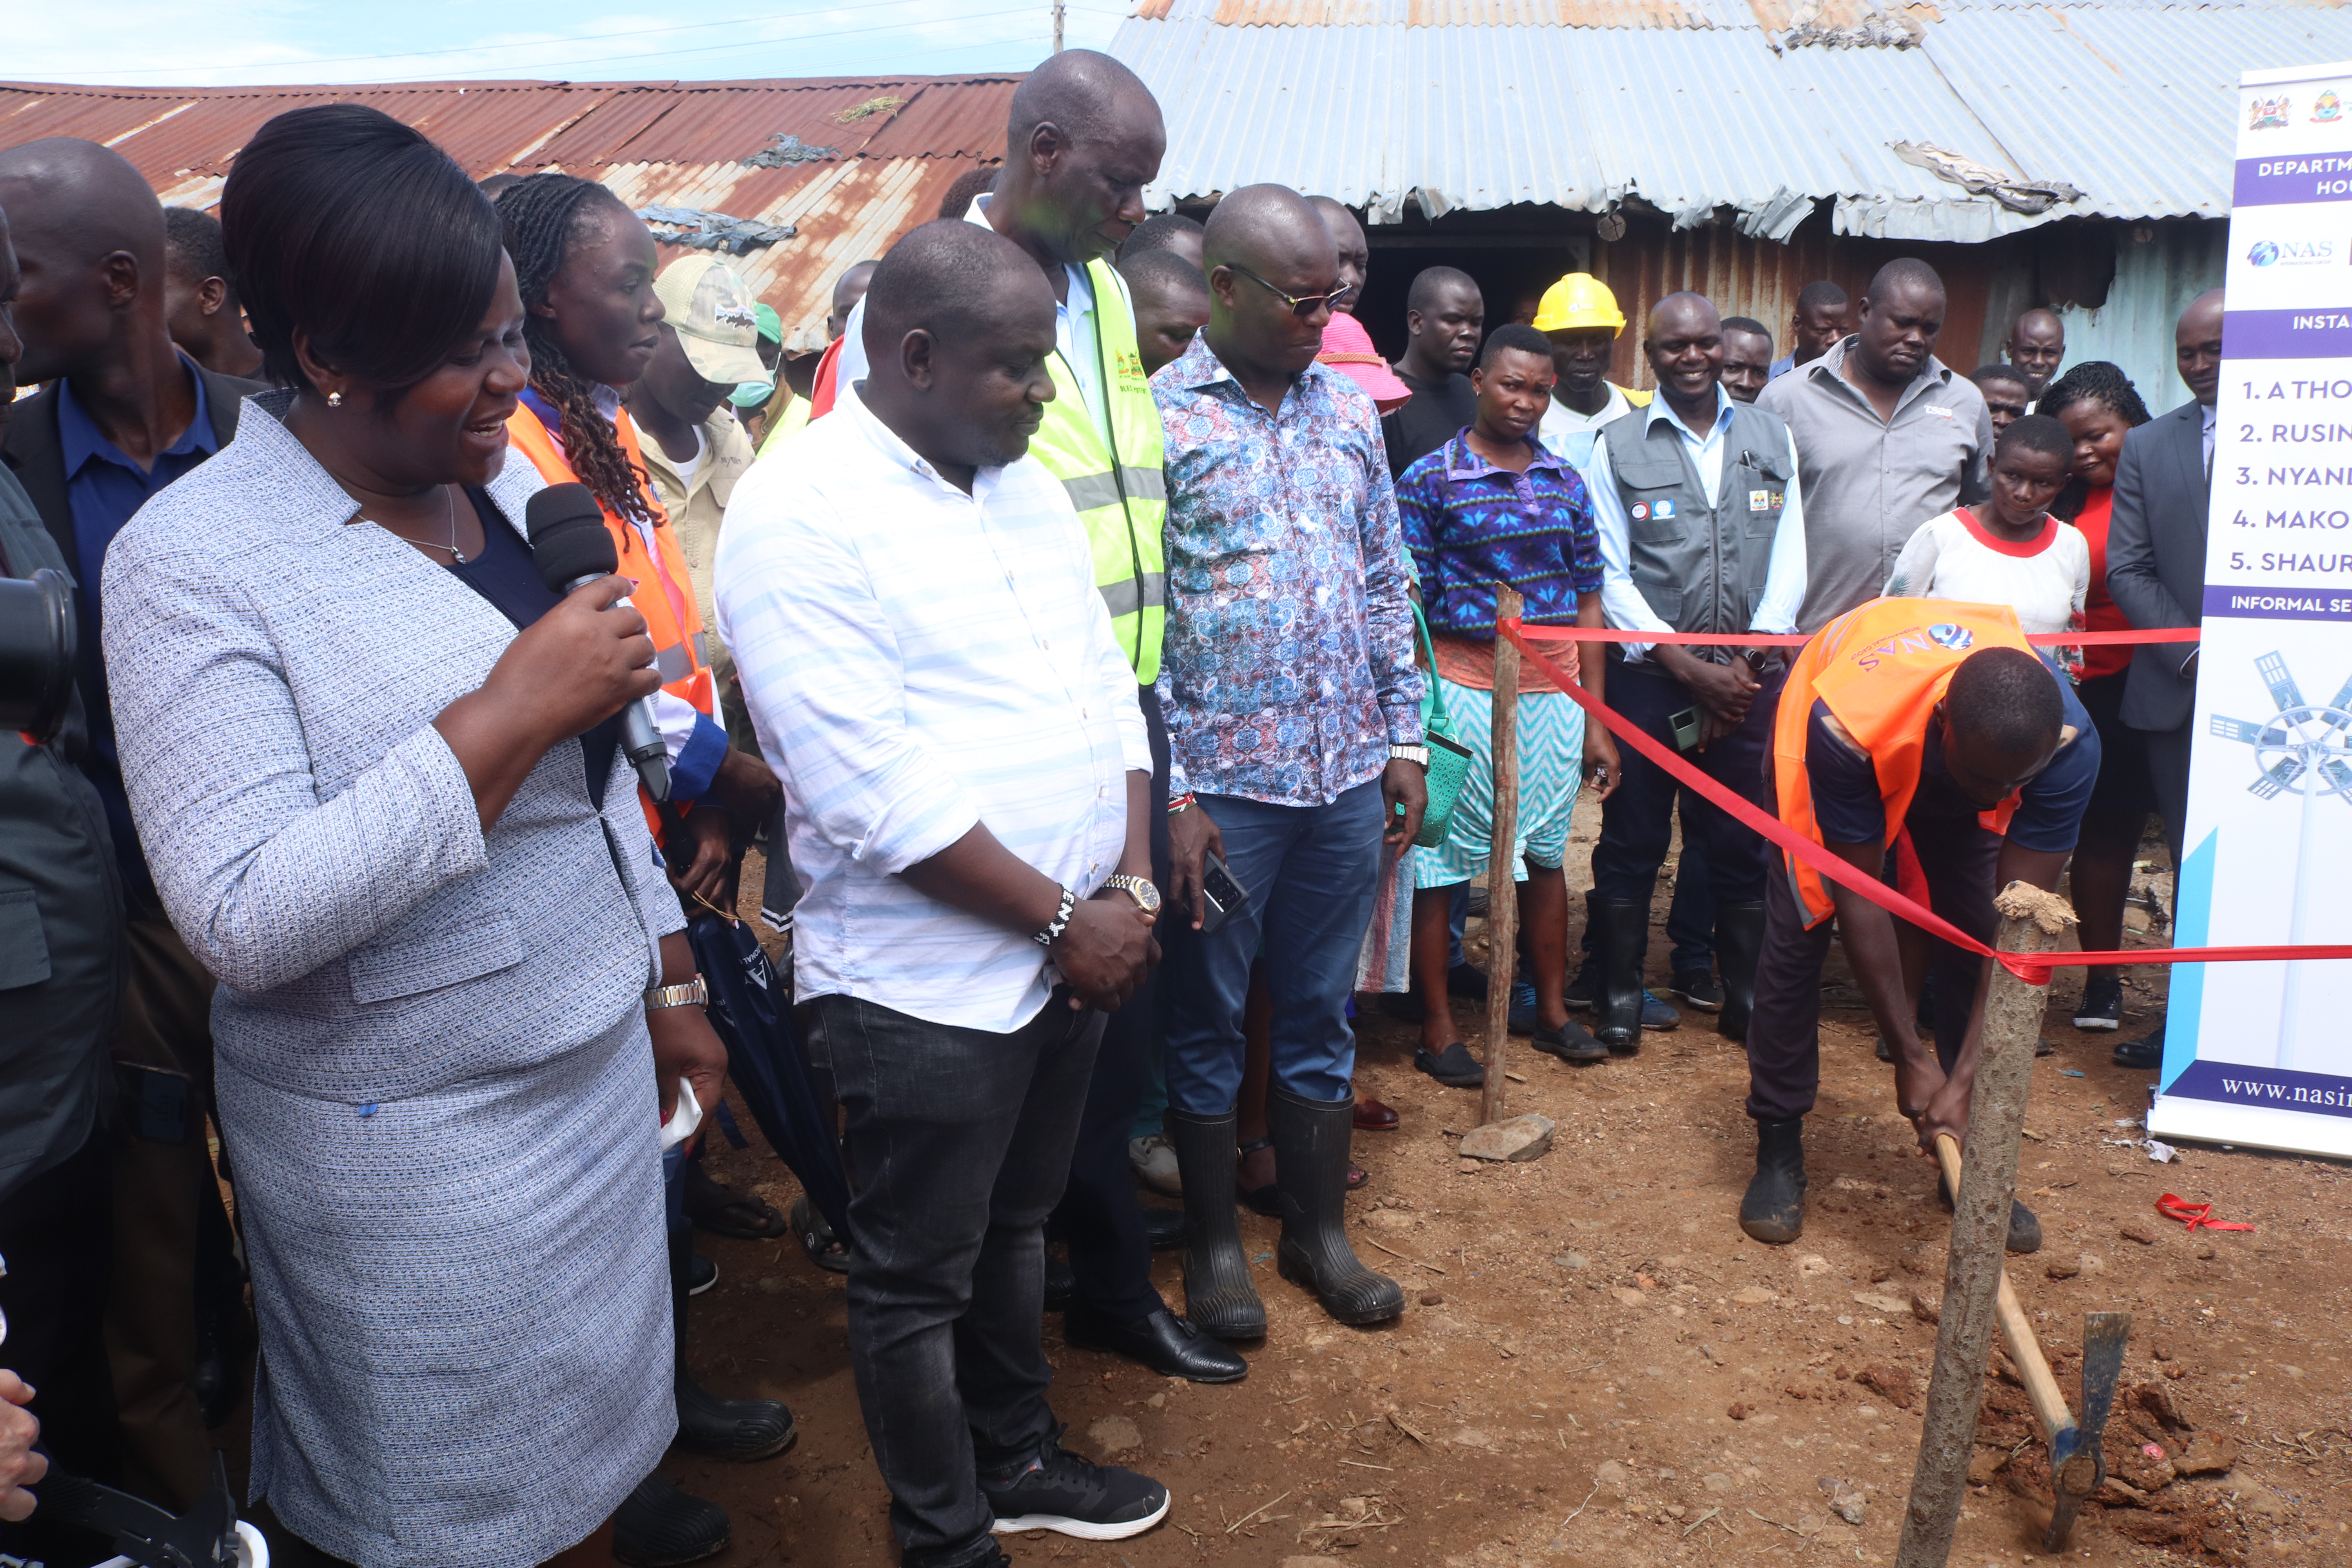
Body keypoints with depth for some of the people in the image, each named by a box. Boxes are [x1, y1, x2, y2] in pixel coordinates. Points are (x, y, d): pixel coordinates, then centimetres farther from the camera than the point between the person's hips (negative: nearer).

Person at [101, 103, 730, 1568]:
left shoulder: (500, 479, 3)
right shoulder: (194, 562, -18)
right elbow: (246, 920, -25)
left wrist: (667, 973, 15)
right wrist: (505, 714, -28)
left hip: (597, 1070, 6)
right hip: (414, 1147, -6)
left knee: (595, 1449, 21)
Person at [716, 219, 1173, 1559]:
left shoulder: (1028, 485, 8)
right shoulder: (800, 518, -17)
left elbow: (1110, 687, 10)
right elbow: (877, 795, -23)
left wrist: (1132, 888, -3)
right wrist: (1065, 919, -17)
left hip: (1076, 950, 8)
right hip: (926, 984, -7)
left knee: (1017, 1225, 24)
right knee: (920, 1281, 11)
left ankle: (1016, 1459, 45)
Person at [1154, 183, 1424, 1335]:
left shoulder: (1349, 411, 8)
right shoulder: (1155, 416, -8)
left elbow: (1386, 585, 14)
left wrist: (1404, 739, 9)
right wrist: (1169, 794, -13)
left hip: (1348, 776, 5)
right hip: (1220, 784, -4)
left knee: (1320, 1017, 16)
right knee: (1207, 1023, 11)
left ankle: (1318, 1230, 32)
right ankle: (1212, 1242, 29)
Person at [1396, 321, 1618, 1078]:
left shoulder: (1565, 482, 9)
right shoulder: (1429, 480, -4)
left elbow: (1587, 600, 12)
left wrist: (1594, 718, 9)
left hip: (1553, 690, 4)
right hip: (1464, 686, -4)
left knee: (1547, 851, 14)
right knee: (1440, 857, 1)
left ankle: (1553, 1011, 29)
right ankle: (1437, 1025, 14)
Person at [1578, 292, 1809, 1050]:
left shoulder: (1772, 438, 9)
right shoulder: (1618, 447, 1)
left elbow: (1789, 560, 6)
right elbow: (1610, 576, -3)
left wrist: (1748, 664, -6)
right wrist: (1690, 668, -10)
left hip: (1749, 677, 2)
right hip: (1647, 676, -2)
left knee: (1743, 843, 8)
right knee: (1632, 839, 5)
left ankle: (1746, 994, 21)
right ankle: (1620, 992, 17)